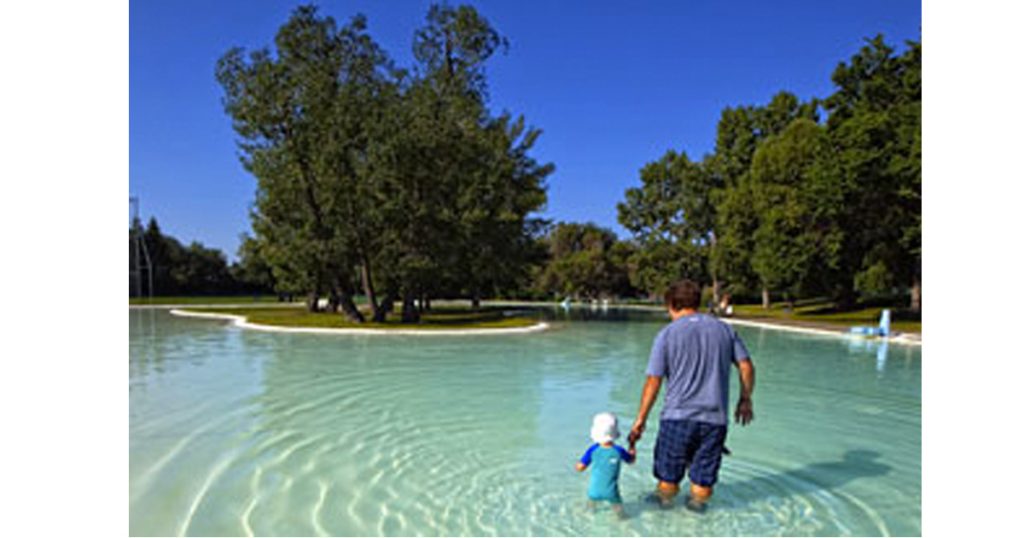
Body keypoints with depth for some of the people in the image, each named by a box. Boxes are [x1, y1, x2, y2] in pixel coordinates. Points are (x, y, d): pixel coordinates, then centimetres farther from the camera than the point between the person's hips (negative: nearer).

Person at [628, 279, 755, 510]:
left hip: (677, 416, -3)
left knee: (668, 477, 15)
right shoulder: (724, 329, 5)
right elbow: (746, 367, 5)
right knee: (703, 478, 15)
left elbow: (653, 382, -7)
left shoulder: (667, 334, -5)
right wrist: (745, 400, 19)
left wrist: (640, 419, 0)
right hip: (715, 418, 3)